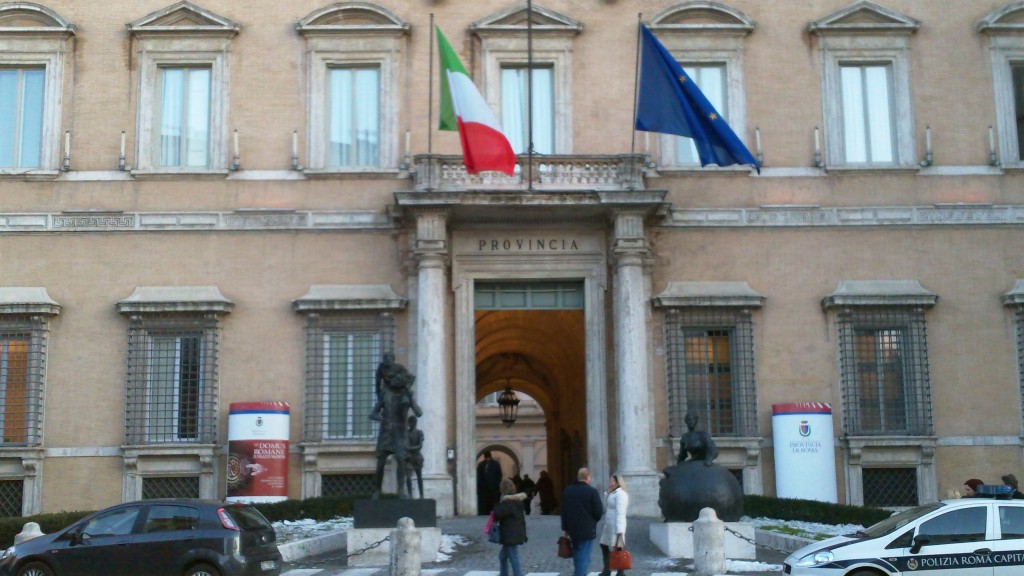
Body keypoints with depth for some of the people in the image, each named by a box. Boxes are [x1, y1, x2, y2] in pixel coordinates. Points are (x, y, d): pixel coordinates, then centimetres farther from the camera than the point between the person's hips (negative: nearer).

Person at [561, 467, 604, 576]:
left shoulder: (567, 490, 4)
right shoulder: (592, 491, -13)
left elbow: (563, 511, 8)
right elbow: (599, 512, -11)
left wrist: (566, 528, 16)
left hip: (573, 530, 6)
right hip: (587, 530, -6)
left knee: (577, 556, 21)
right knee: (583, 558, -3)